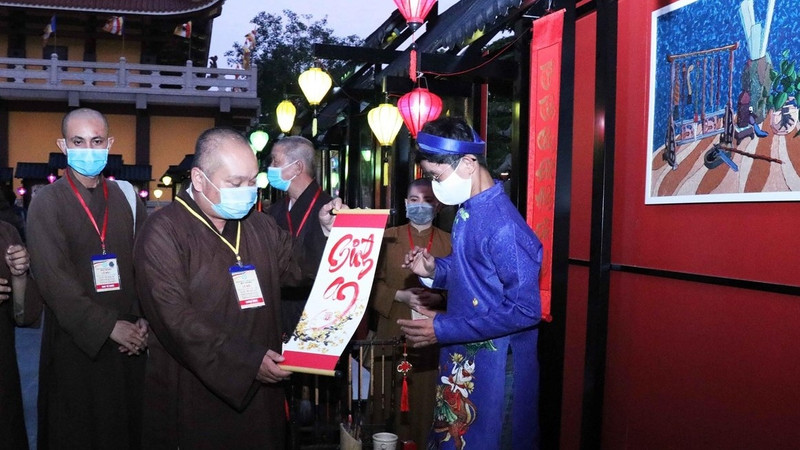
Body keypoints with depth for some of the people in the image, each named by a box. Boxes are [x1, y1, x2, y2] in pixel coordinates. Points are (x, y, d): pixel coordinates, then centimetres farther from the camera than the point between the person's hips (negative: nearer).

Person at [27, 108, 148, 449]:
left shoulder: (126, 197, 6)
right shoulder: (47, 203, -5)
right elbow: (54, 279, -12)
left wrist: (144, 321, -7)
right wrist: (109, 326, -16)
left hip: (130, 340, 3)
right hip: (76, 343, -3)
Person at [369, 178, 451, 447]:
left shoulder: (450, 243, 7)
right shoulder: (386, 238, 7)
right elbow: (372, 283, 1)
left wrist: (437, 297, -16)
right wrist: (400, 296, -14)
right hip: (393, 336, 0)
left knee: (427, 404, 4)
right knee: (392, 404, 5)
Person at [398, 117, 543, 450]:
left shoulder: (503, 226, -25)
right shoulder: (468, 211, 3)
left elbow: (526, 309, -26)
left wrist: (443, 329, -23)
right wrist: (435, 270, -2)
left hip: (494, 363, -9)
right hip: (461, 357, 9)